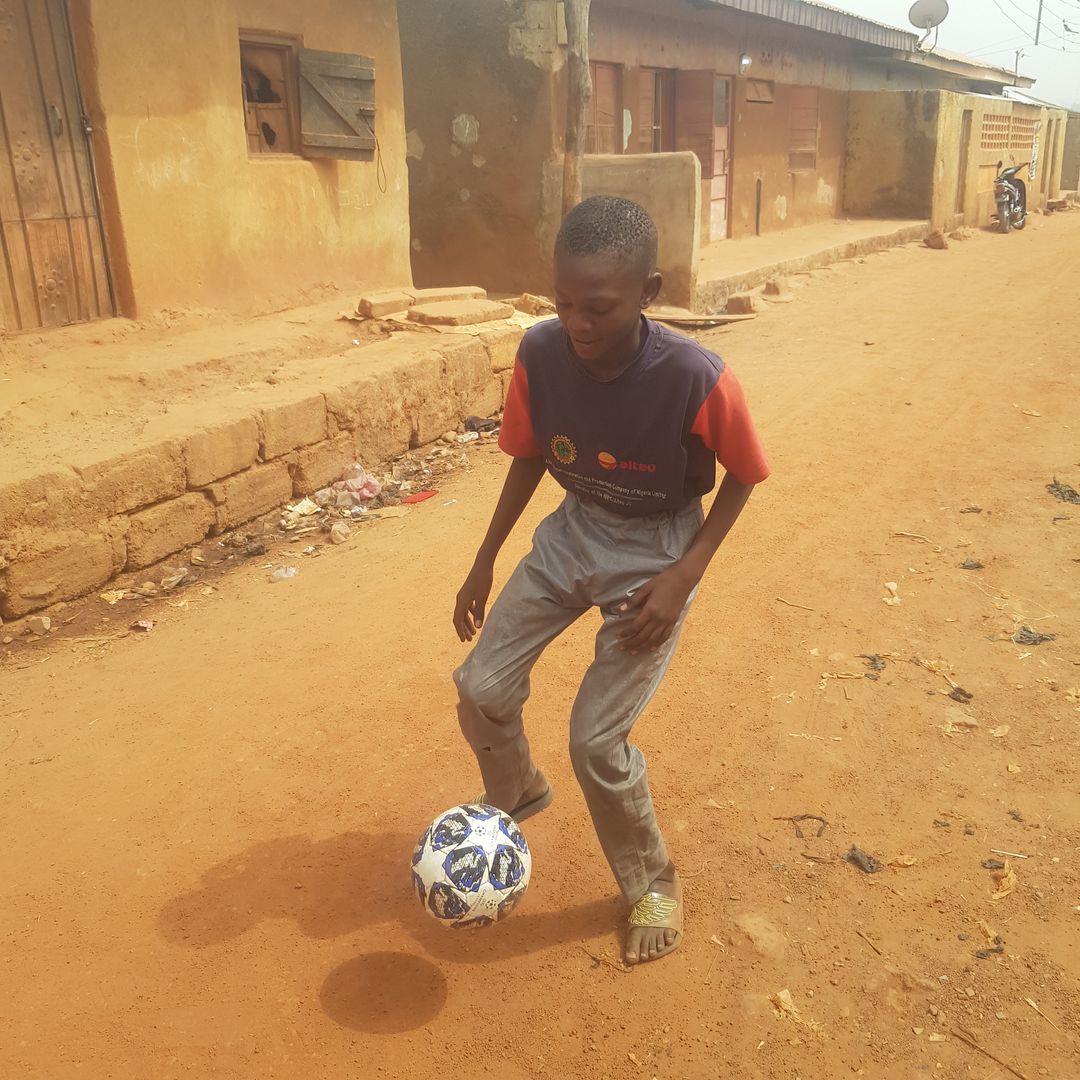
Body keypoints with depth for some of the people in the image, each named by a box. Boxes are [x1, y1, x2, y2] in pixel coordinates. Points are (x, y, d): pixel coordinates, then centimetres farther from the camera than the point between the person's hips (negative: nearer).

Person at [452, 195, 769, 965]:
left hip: (656, 553, -4)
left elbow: (742, 475, -10)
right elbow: (529, 457, 2)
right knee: (482, 689, 1)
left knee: (597, 740, -8)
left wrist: (684, 576, -18)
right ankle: (516, 795, 36)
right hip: (573, 533, 5)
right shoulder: (540, 355, -16)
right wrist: (485, 562, 5)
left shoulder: (696, 379, -28)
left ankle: (654, 883, 23)